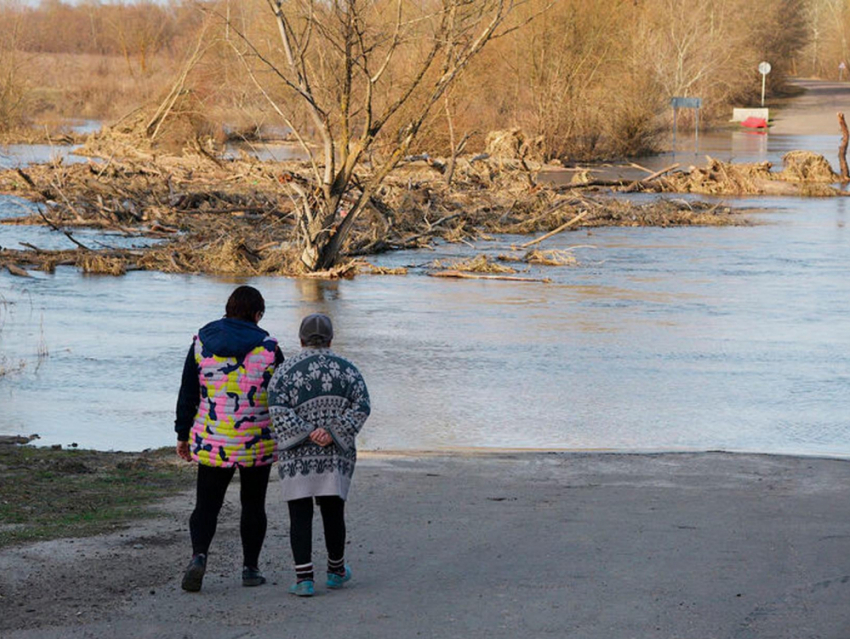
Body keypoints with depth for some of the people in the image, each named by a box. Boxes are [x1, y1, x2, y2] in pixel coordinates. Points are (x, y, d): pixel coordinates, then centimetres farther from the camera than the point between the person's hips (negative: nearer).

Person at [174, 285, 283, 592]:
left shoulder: (202, 344, -1)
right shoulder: (267, 348, -6)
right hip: (257, 441, -1)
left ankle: (199, 556, -17)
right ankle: (250, 567, 15)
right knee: (253, 504, 14)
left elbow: (187, 394, 2)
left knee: (206, 504, 6)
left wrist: (183, 434, 10)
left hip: (211, 442, 1)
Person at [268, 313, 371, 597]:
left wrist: (307, 434, -12)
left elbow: (279, 413, -13)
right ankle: (336, 571, 28)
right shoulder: (346, 369, 4)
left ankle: (304, 578, -6)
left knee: (300, 515, 0)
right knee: (333, 512, 14)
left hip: (297, 455, -2)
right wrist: (331, 432, -11)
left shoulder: (285, 371, -2)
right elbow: (361, 407, -6)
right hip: (336, 456, 2)